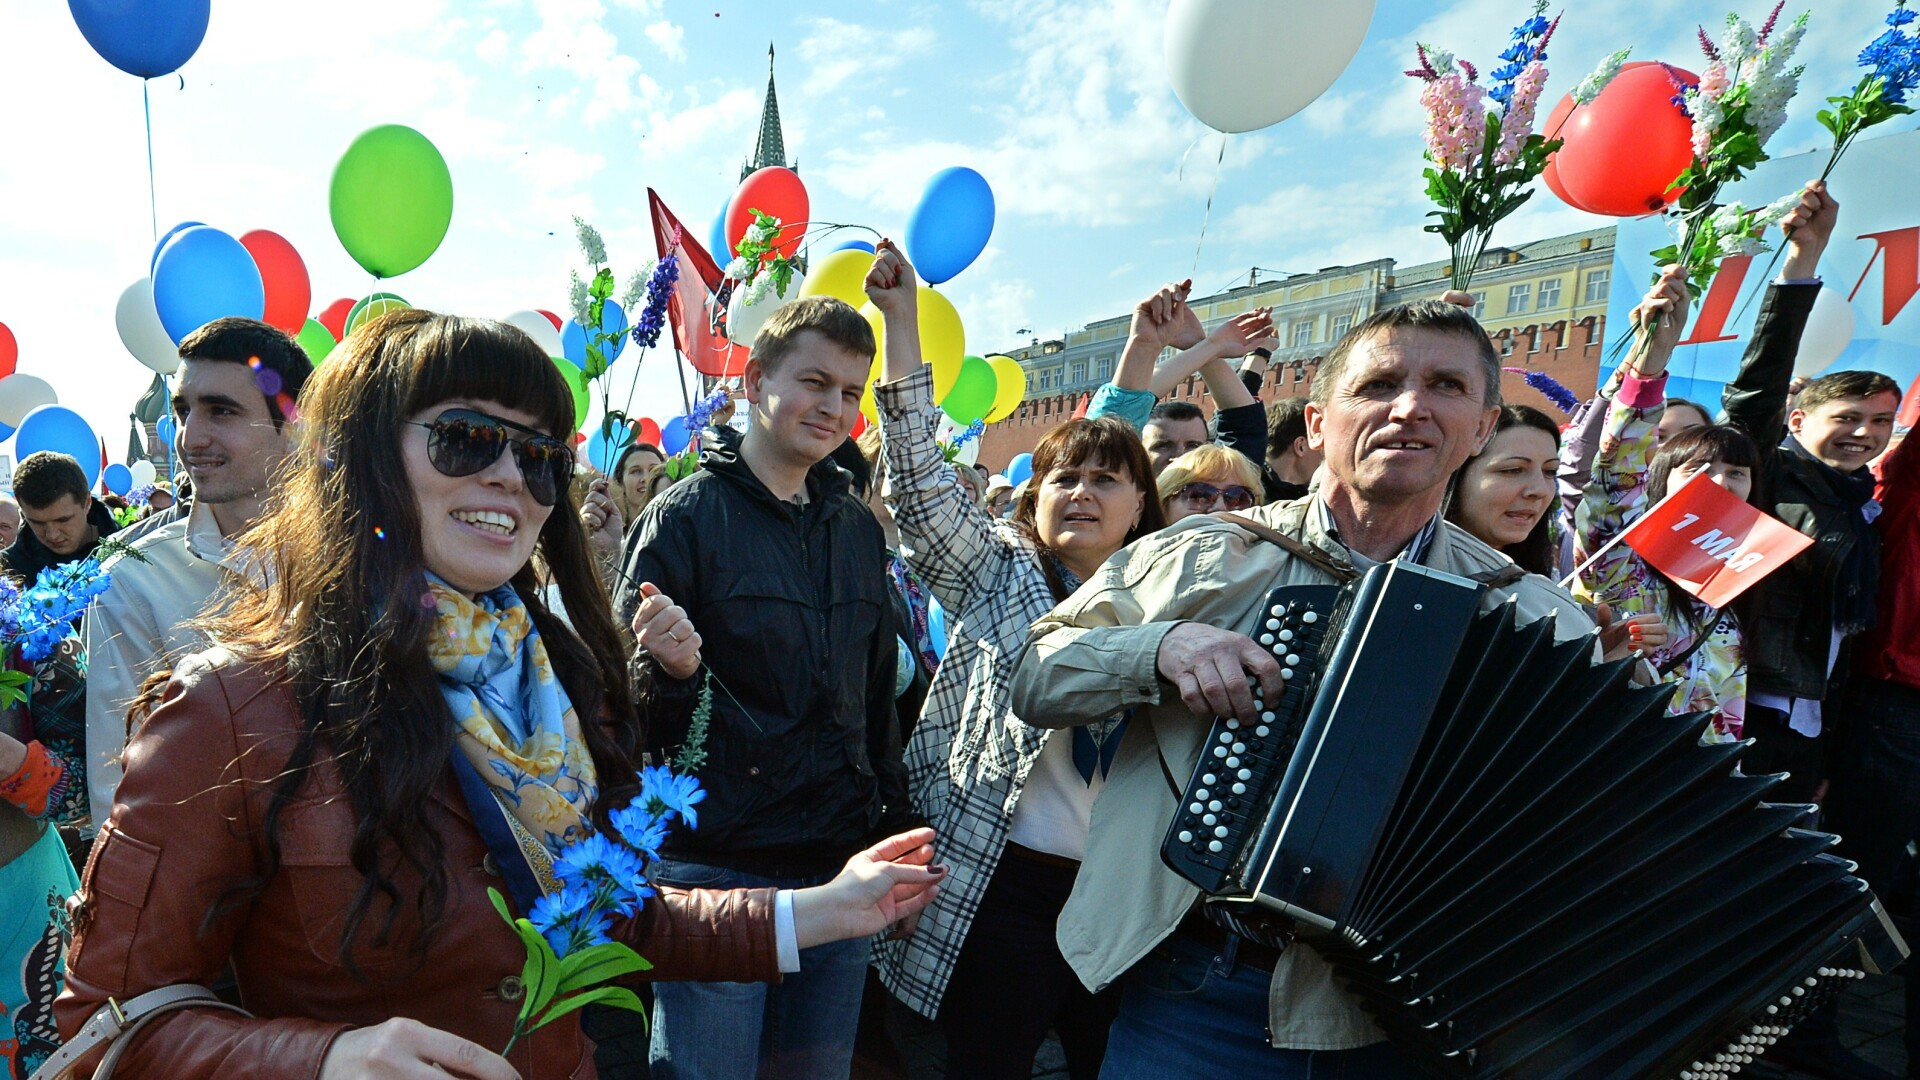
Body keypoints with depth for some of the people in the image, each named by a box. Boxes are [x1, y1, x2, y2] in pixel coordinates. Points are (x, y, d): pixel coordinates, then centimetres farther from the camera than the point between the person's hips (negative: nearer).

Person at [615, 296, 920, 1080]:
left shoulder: (858, 529, 9)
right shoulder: (688, 514, -8)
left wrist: (895, 827, 13)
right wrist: (666, 670, -30)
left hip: (840, 868, 6)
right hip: (719, 869, -5)